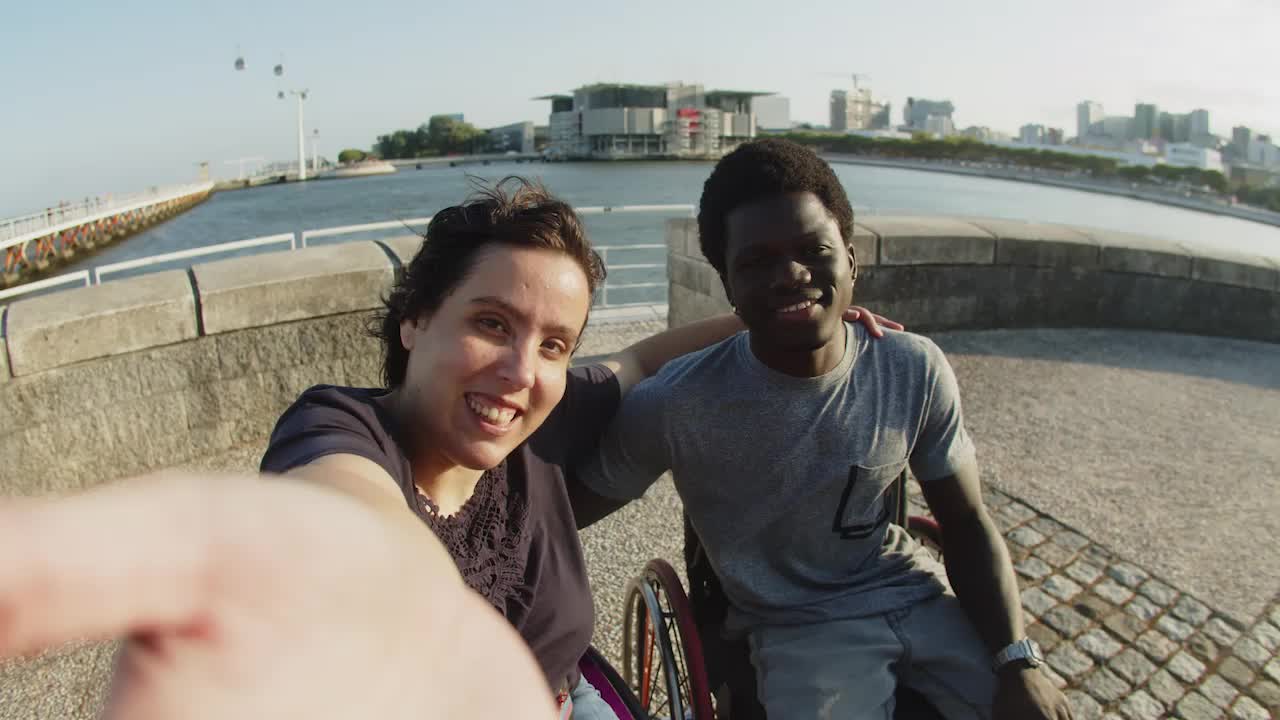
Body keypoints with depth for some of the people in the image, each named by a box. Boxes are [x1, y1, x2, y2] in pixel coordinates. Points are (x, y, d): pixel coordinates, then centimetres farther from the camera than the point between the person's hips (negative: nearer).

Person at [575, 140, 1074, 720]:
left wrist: (1019, 662, -11)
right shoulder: (674, 407, -23)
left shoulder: (915, 371, -11)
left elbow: (968, 527, -1)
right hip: (796, 627, -3)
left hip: (911, 591, 4)